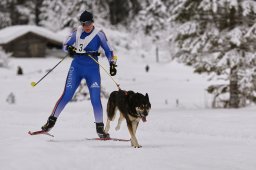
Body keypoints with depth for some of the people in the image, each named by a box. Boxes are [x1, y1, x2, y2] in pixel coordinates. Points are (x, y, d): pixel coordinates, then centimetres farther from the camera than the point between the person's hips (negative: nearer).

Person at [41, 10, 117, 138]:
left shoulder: (99, 35, -5)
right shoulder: (77, 32, 0)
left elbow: (108, 51, 0)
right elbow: (66, 44, 10)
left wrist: (112, 64, -13)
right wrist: (69, 49, -13)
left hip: (92, 70, -1)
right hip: (77, 67, 1)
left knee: (95, 99, -7)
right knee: (67, 95, -5)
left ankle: (100, 128, 4)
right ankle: (52, 120, 6)